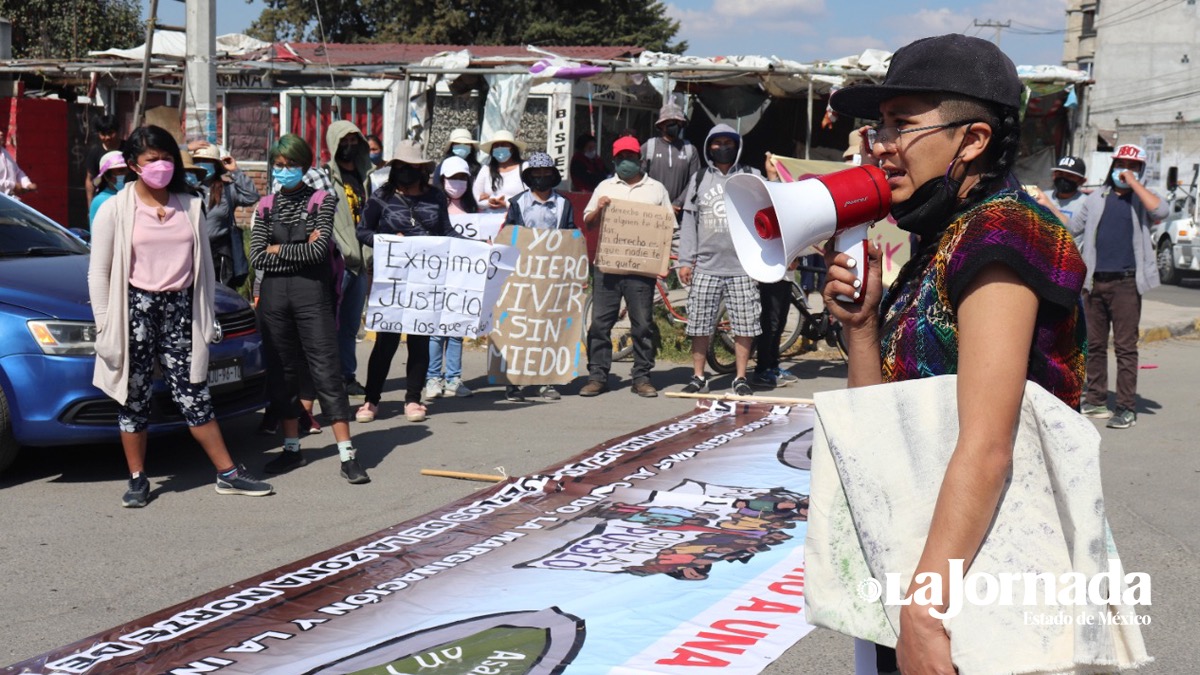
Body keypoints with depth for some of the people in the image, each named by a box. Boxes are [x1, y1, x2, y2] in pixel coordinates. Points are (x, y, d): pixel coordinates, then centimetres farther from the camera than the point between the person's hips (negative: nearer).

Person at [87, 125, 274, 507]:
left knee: (193, 396, 4)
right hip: (135, 308, -2)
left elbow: (203, 263, 14)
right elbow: (99, 273, -1)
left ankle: (228, 474, 9)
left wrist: (207, 315, 13)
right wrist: (104, 325, -6)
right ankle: (138, 480, 15)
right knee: (135, 397, 4)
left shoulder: (190, 206, 9)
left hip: (179, 309, 2)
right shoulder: (115, 210, -1)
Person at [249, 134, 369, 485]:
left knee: (326, 369, -7)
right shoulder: (266, 209, 11)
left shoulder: (322, 201, 2)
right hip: (274, 294, 4)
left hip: (312, 292, -4)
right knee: (282, 370, 9)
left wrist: (279, 250, -2)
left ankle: (347, 455, -8)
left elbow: (320, 251, -11)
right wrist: (302, 250, -5)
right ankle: (292, 448, 20)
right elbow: (257, 258, 1)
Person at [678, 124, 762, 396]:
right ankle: (698, 377, 15)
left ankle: (740, 379, 10)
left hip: (743, 265, -1)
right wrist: (685, 260, 5)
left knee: (744, 326, 0)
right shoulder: (700, 179, 13)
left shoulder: (751, 177, 9)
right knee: (700, 325, 3)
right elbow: (688, 221, 12)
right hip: (706, 266, 1)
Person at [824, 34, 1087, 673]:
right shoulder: (938, 243, 11)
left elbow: (985, 449, -26)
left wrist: (923, 611, -27)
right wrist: (862, 323, -1)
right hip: (915, 559, 9)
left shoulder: (1002, 231, -17)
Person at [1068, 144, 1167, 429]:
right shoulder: (1096, 199, 15)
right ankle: (1096, 401, 18)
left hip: (1126, 282, -4)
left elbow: (1161, 210, -18)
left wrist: (1133, 183, -12)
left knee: (1125, 346, -5)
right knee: (1095, 345, 9)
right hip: (1094, 282, 4)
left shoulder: (1141, 199, 5)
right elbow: (1074, 229, 21)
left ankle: (1126, 408, -3)